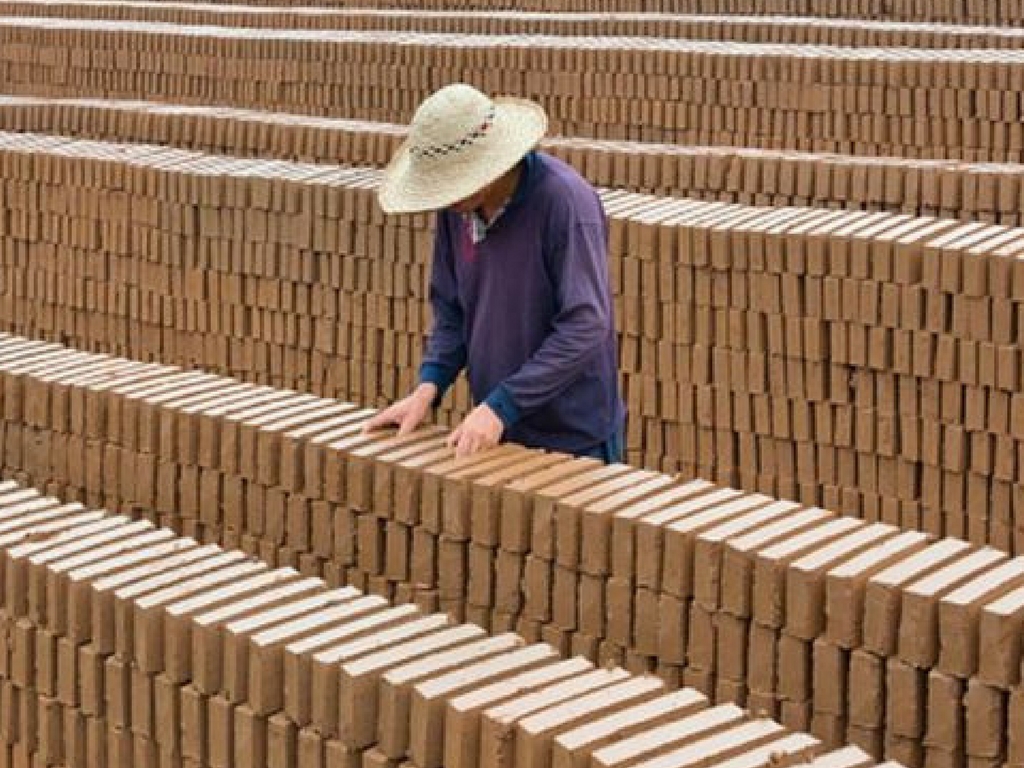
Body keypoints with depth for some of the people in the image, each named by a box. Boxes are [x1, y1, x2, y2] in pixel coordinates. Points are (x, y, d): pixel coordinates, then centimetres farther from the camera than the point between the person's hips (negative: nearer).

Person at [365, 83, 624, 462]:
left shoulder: (566, 201, -22)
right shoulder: (457, 209, -2)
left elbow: (585, 327, -24)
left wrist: (501, 406, -25)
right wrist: (428, 386, -6)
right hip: (496, 432, 6)